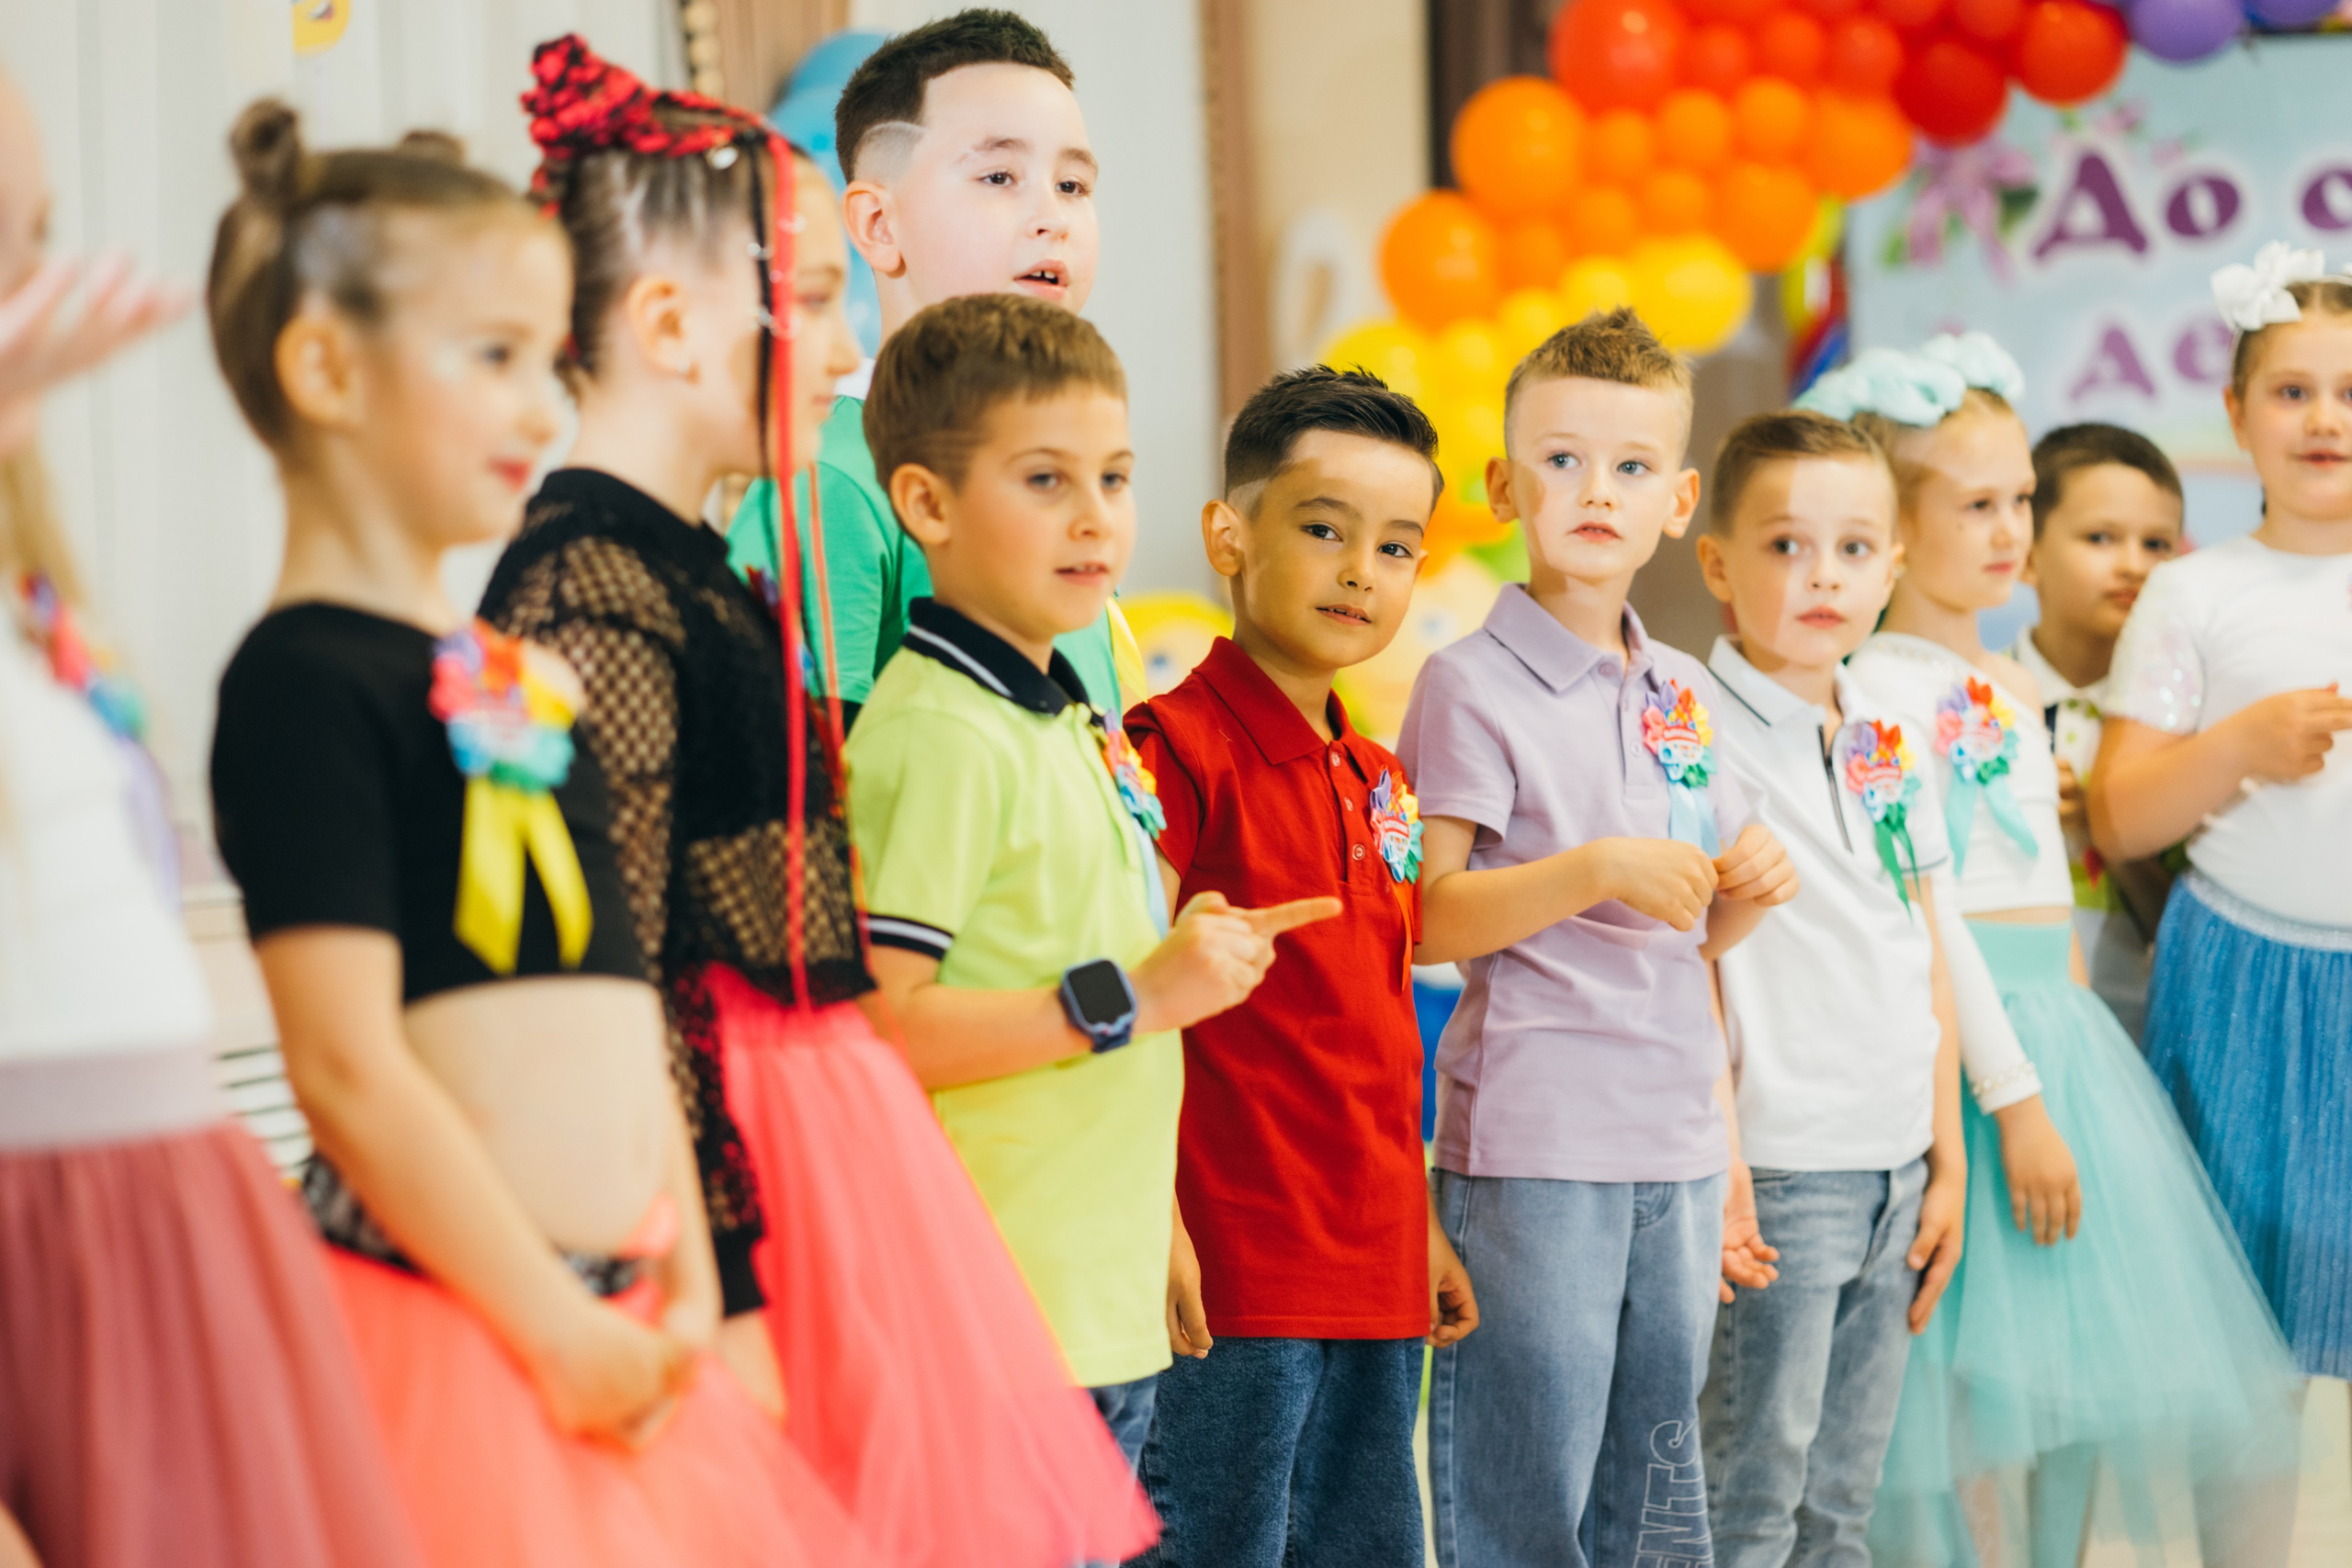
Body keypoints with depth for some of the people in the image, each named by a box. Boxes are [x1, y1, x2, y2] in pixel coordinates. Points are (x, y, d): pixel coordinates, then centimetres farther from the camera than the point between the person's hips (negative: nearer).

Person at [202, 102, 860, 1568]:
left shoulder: (513, 676, 17)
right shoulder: (306, 678, -10)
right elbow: (348, 1066, -16)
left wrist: (683, 1281, 9)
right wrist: (560, 1332, -13)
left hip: (610, 1325, 8)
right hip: (451, 1325, -8)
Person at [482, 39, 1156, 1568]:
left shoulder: (698, 575, 15)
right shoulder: (595, 588, -17)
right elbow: (610, 985, -21)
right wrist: (717, 1291, -22)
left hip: (818, 1131, 10)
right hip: (733, 1157, -10)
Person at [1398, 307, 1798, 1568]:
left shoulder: (1687, 697, 14)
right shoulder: (1472, 685, -6)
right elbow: (1424, 923, -12)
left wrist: (1748, 893, 1)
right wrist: (1598, 870, -21)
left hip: (1679, 1145, 7)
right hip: (1534, 1141, -6)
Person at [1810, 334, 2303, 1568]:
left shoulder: (2009, 685, 16)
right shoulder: (1890, 687, -11)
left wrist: (2076, 1056, 17)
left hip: (2064, 1033, 9)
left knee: (2074, 1390, 9)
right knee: (1990, 1402, -6)